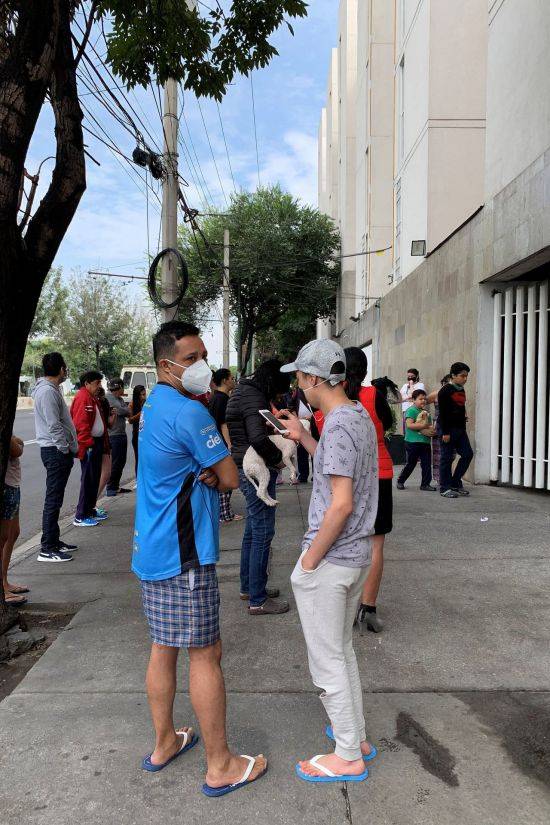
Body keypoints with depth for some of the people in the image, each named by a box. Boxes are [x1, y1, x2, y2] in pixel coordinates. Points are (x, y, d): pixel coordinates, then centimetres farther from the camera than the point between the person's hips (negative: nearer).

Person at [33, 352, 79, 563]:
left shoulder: (51, 389, 16)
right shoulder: (48, 391, -16)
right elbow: (54, 426, -21)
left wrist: (70, 448, 17)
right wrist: (65, 449, -15)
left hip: (57, 451, 11)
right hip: (56, 451, -11)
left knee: (55, 499, 16)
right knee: (53, 500, -6)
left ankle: (53, 540, 26)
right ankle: (47, 549, -1)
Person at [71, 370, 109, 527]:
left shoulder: (92, 398, 18)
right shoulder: (82, 398, -14)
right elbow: (80, 424, -22)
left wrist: (103, 442, 19)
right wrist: (88, 444, -22)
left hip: (97, 443, 10)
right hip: (89, 445, -10)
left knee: (95, 478, 16)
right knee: (88, 480, -6)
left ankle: (90, 509, 27)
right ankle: (80, 517, 0)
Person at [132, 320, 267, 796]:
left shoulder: (154, 406, 11)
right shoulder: (188, 412, -20)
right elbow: (231, 479, -14)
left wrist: (206, 472, -8)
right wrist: (214, 474, 4)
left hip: (154, 548, 10)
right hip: (184, 557, -9)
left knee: (163, 648, 19)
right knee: (206, 655, 3)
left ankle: (164, 743, 35)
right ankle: (220, 766, 17)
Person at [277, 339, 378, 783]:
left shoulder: (338, 426, -21)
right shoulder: (362, 418, 8)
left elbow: (342, 503, -26)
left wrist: (311, 558, -16)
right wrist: (303, 438, 14)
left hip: (329, 558, -9)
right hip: (359, 553, 10)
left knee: (327, 658, 7)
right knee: (342, 648, 23)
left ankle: (349, 756, 22)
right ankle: (357, 734, 37)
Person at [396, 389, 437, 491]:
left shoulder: (426, 413, 16)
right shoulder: (411, 410, -6)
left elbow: (430, 428, 19)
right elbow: (409, 425, -18)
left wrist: (431, 432, -4)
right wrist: (424, 426, -19)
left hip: (425, 442, 7)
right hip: (413, 442, -7)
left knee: (427, 464, 3)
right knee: (411, 463, 3)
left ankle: (425, 484, 11)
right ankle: (400, 481, 20)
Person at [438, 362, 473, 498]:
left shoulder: (461, 390, 15)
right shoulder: (445, 390, -9)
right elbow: (442, 413, -14)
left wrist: (463, 428, 18)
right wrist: (445, 432, -18)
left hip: (460, 429, 8)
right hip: (449, 429, -8)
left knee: (468, 454, 4)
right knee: (447, 458, -2)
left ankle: (455, 482, 15)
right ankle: (445, 488, 6)